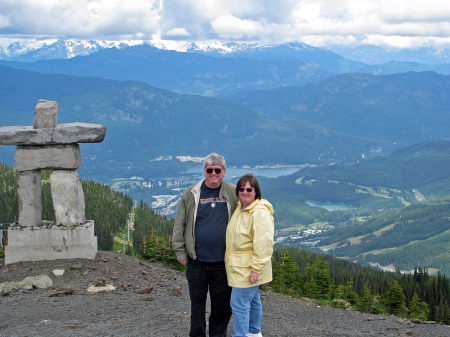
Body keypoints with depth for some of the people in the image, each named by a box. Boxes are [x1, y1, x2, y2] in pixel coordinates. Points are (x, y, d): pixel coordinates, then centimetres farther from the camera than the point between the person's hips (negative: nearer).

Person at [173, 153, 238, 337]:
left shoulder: (233, 193, 1)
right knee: (197, 302, 12)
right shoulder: (191, 194, 2)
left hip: (222, 262, 0)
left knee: (222, 304, 8)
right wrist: (180, 252, 3)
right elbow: (179, 225, 6)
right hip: (196, 261, 1)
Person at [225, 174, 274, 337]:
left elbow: (263, 244, -24)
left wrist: (256, 268, -24)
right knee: (253, 300, 21)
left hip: (248, 268, -10)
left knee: (239, 304, -8)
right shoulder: (240, 208, 11)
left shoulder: (260, 213, -21)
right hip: (239, 267, 10)